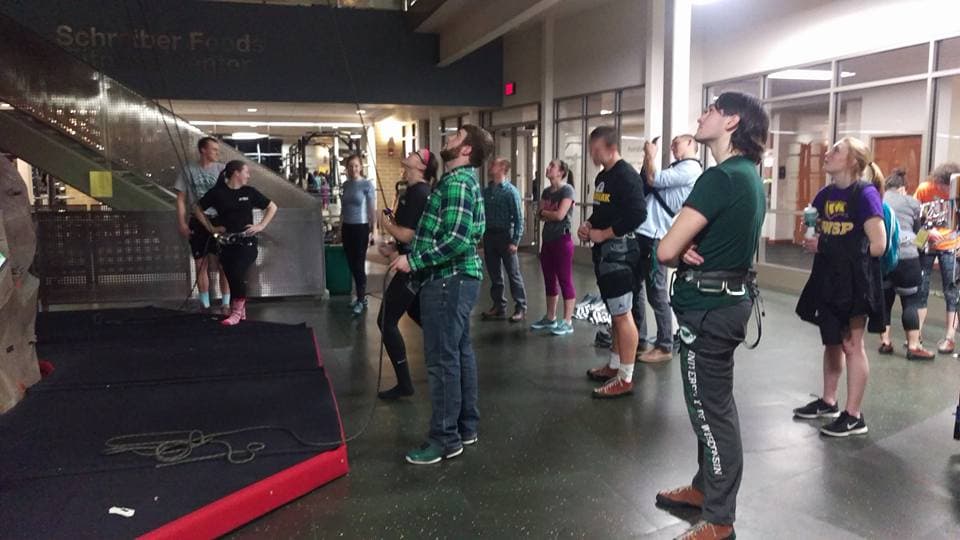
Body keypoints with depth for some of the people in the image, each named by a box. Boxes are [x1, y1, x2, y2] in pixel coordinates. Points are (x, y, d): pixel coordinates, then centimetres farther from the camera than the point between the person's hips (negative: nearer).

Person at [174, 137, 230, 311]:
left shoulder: (222, 169, 1)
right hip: (198, 222, 1)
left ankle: (226, 304, 5)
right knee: (201, 264, 8)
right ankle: (205, 305, 18)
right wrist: (182, 224, -4)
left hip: (219, 221, -1)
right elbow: (181, 199, 4)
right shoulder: (188, 170, 3)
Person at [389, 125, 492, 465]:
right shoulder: (463, 179, 17)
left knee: (442, 358, -5)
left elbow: (457, 239, -26)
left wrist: (414, 262, -19)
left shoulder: (456, 182, -16)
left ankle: (445, 438, 4)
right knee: (460, 352, 15)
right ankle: (467, 427, 24)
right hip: (457, 278, 11)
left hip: (448, 280, -11)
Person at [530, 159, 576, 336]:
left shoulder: (567, 189, -10)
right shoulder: (546, 191, 13)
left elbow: (560, 215, -18)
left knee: (565, 281, -4)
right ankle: (550, 318, 24)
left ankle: (567, 322, 0)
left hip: (562, 239, -8)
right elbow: (541, 215, 9)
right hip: (547, 239, 8)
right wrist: (550, 213, -10)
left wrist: (545, 212, -2)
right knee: (549, 281, 13)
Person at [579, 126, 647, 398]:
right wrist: (588, 224, 5)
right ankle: (615, 365, 28)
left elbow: (637, 214, -24)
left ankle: (625, 378, 0)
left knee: (623, 314, -6)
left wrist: (603, 234, -18)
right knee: (615, 312, 17)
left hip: (619, 250, -10)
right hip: (604, 251, 10)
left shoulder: (626, 175, -14)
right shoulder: (603, 176, 16)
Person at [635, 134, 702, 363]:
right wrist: (648, 158, 15)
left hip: (655, 237, -10)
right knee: (634, 288, 14)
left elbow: (653, 180, -13)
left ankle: (664, 347, 5)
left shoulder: (690, 168, -7)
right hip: (643, 233, 10)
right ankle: (637, 338, 25)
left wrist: (651, 155, 0)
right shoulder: (677, 168, 22)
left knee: (657, 293, -4)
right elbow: (645, 184, 22)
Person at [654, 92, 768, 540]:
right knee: (713, 403, 20)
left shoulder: (721, 177, -20)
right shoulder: (747, 175, 11)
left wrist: (682, 254, 0)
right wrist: (689, 251, -6)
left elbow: (665, 250, -23)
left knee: (711, 409, 0)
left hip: (708, 305, -10)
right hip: (727, 298, 10)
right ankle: (706, 487, 36)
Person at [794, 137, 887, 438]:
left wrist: (829, 248, -9)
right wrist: (816, 244, -3)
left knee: (852, 345, 1)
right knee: (832, 342, 16)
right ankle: (828, 402, 30)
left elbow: (878, 246, -17)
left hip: (855, 280, -7)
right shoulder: (826, 195, 7)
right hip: (828, 278, 7)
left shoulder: (865, 194, -14)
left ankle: (854, 417, 11)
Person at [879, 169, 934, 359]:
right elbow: (916, 230, 17)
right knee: (910, 301, 5)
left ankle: (885, 342, 16)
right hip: (905, 256, -3)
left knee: (883, 299, 13)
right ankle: (914, 347, 7)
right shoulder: (912, 203, 8)